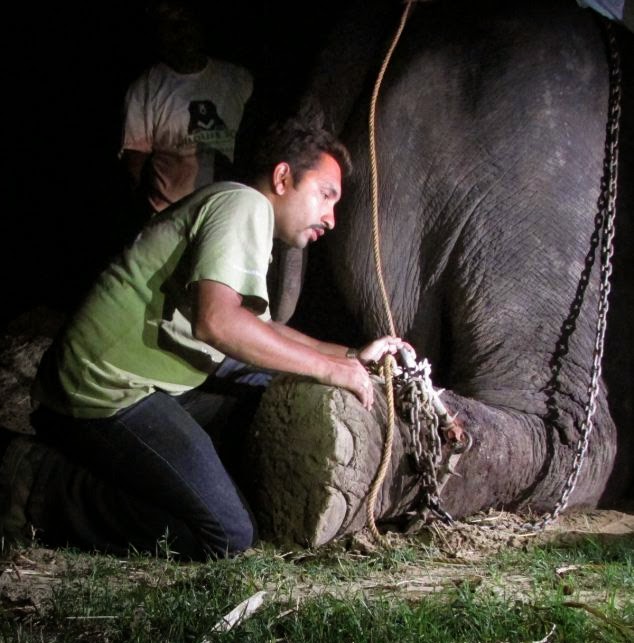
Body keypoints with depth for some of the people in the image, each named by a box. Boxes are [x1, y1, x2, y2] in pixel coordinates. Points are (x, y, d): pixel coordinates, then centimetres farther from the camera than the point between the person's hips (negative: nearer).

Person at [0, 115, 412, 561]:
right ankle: (43, 486, -8)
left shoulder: (241, 212, 21)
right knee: (228, 535, -16)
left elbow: (258, 330, 30)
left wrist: (351, 356, 21)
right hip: (108, 393, -11)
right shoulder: (244, 203, -11)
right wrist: (328, 367, -15)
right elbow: (217, 321, -26)